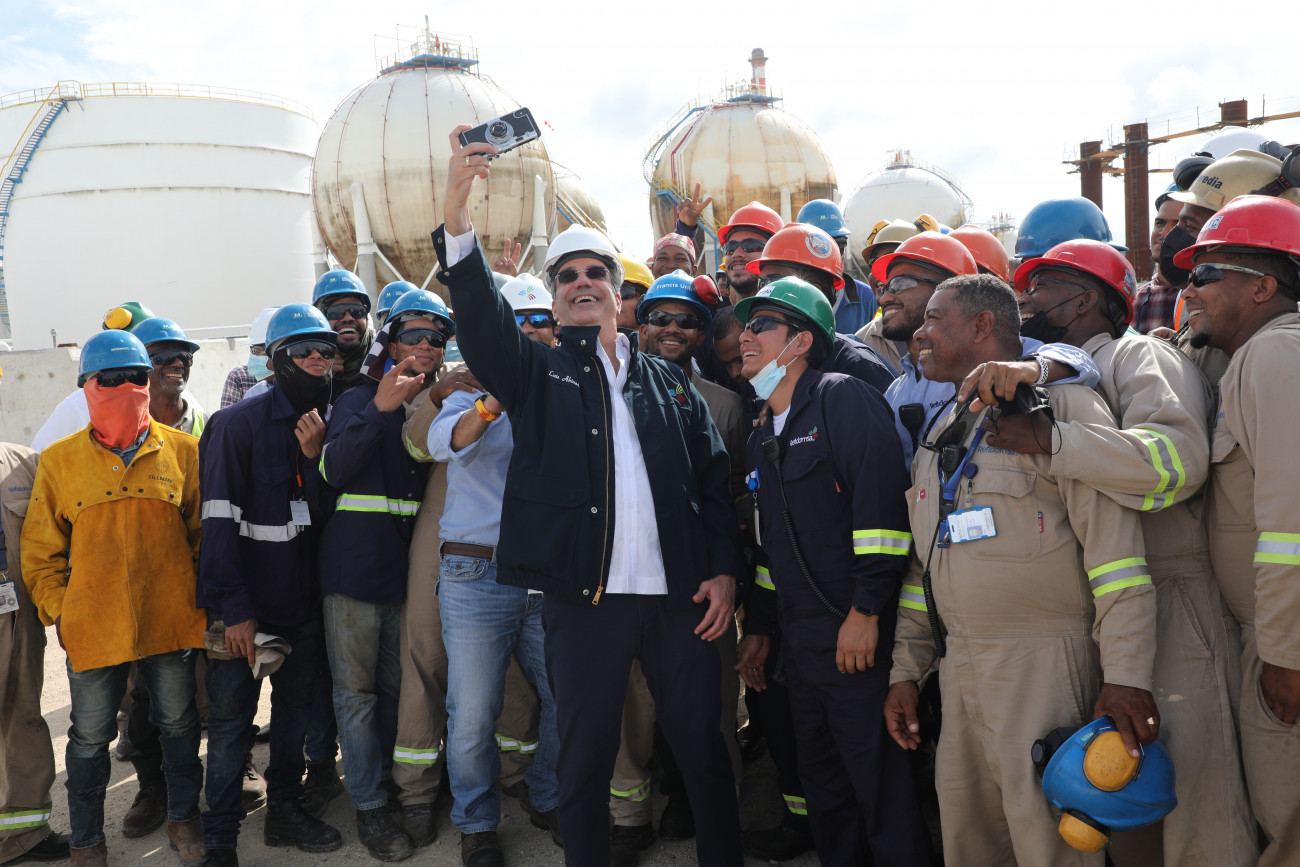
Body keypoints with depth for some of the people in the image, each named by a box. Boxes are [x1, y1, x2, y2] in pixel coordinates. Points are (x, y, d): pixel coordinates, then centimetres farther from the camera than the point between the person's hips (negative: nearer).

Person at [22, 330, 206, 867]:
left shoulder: (183, 451, 0)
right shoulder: (59, 460, 0)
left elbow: (204, 533, 6)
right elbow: (40, 548, 6)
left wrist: (202, 597, 4)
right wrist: (56, 611, 1)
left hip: (172, 620, 0)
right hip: (94, 627, 0)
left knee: (180, 725, 15)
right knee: (90, 737, 13)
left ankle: (182, 819, 36)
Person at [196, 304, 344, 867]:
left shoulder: (330, 424, 5)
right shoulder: (238, 423, -12)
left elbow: (330, 514, 1)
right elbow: (219, 520, -15)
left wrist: (316, 456, -16)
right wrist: (234, 609, -17)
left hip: (304, 602, 6)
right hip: (245, 606, -5)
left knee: (296, 705, 17)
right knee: (230, 720, 2)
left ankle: (285, 810, 33)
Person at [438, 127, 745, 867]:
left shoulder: (669, 379, 14)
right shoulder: (539, 374, 8)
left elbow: (715, 477, 10)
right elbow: (480, 312, -9)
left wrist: (724, 569, -1)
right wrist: (457, 212, -23)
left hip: (679, 593, 2)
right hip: (586, 597, -1)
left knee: (705, 752, 11)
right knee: (586, 763, 9)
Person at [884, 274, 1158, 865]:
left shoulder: (1059, 402, -6)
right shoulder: (940, 432, 17)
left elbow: (1116, 543, -14)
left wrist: (1125, 676, -18)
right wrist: (906, 669, 15)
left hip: (1046, 664, -7)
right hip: (959, 667, 7)